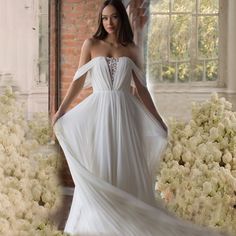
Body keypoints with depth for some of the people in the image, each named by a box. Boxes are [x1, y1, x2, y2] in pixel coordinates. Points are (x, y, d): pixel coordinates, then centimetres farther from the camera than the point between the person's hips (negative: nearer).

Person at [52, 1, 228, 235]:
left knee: (126, 168, 3)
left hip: (124, 113, 1)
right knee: (97, 169, -1)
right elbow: (78, 81, 5)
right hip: (98, 112, -1)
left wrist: (157, 119, 8)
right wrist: (61, 110, 0)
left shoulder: (131, 49, 8)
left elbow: (141, 88, 10)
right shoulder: (91, 44, 4)